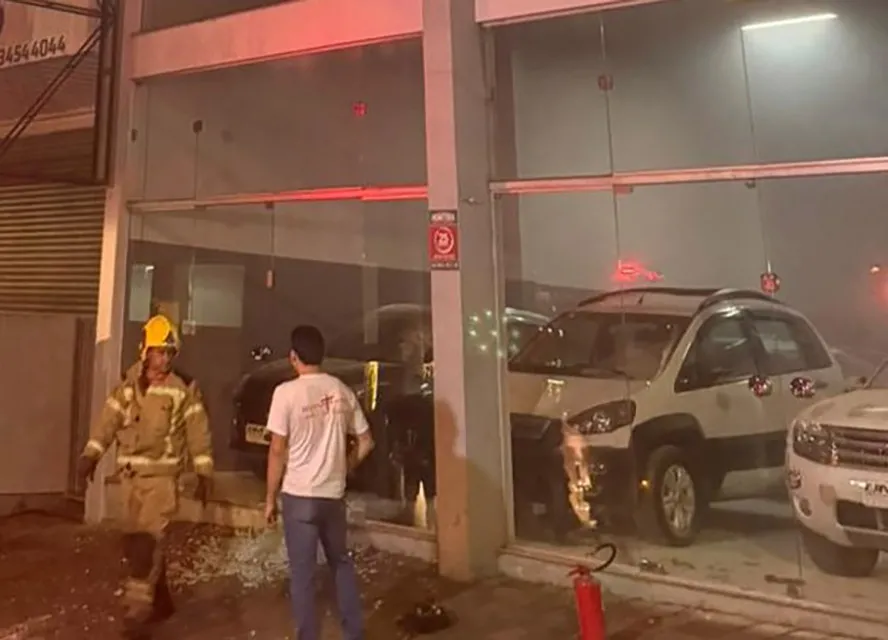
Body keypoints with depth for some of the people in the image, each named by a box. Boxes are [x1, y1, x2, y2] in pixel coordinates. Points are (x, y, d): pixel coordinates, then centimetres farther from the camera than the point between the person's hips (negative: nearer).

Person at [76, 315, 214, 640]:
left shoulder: (184, 387, -5)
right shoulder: (127, 385, 6)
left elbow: (198, 431, -4)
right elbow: (108, 420, 0)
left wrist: (204, 473, -6)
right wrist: (91, 454, -14)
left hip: (162, 474, -5)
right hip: (130, 474, 5)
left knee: (147, 540, -12)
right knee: (134, 541, 13)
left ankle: (139, 610, -4)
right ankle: (160, 601, 29)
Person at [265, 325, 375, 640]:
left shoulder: (287, 392, -12)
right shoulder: (342, 391, 1)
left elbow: (278, 451, -11)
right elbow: (365, 443, 6)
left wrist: (270, 498, -1)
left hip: (299, 495, -4)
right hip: (334, 494, 5)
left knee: (303, 573, 8)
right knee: (342, 563, 20)